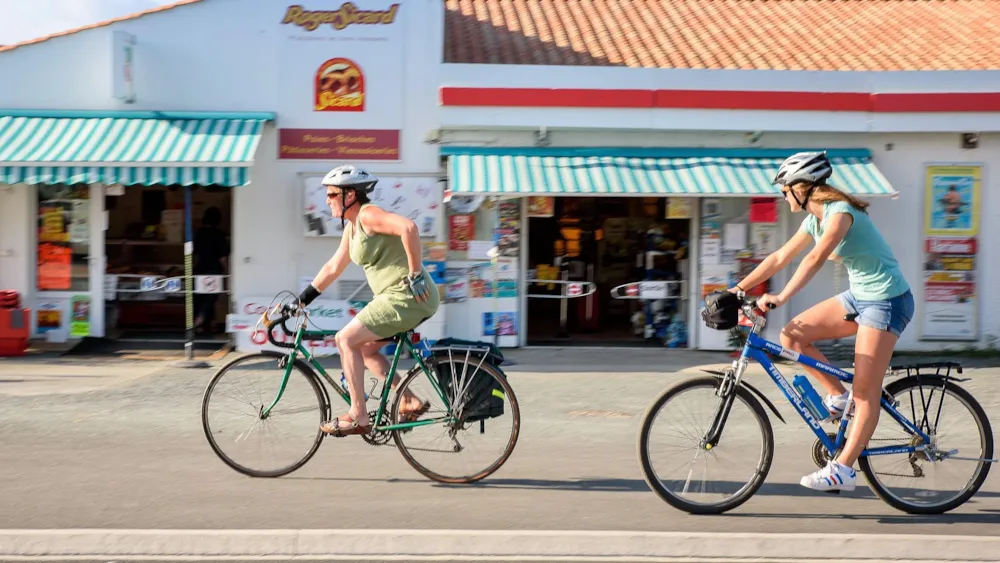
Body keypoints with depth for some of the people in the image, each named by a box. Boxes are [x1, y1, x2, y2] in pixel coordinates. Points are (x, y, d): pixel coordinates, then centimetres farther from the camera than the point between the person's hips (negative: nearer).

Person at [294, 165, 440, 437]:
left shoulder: (368, 215, -13)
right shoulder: (352, 227, 17)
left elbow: (408, 227, -29)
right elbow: (332, 268, 25)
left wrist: (415, 274, -25)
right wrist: (301, 300, 24)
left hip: (408, 296, -10)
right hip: (396, 296, 10)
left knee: (346, 340, -8)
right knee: (364, 349, 16)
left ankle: (358, 417, -3)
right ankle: (410, 402, 15)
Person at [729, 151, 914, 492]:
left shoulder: (840, 212, -20)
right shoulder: (814, 219, 7)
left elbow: (815, 259, -34)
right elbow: (780, 257, 10)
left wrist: (781, 298, -41)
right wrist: (737, 290, 6)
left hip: (887, 300, -9)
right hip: (860, 296, 9)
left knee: (865, 392, -6)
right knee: (792, 336, -2)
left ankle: (842, 470, -3)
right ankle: (838, 396, 10)